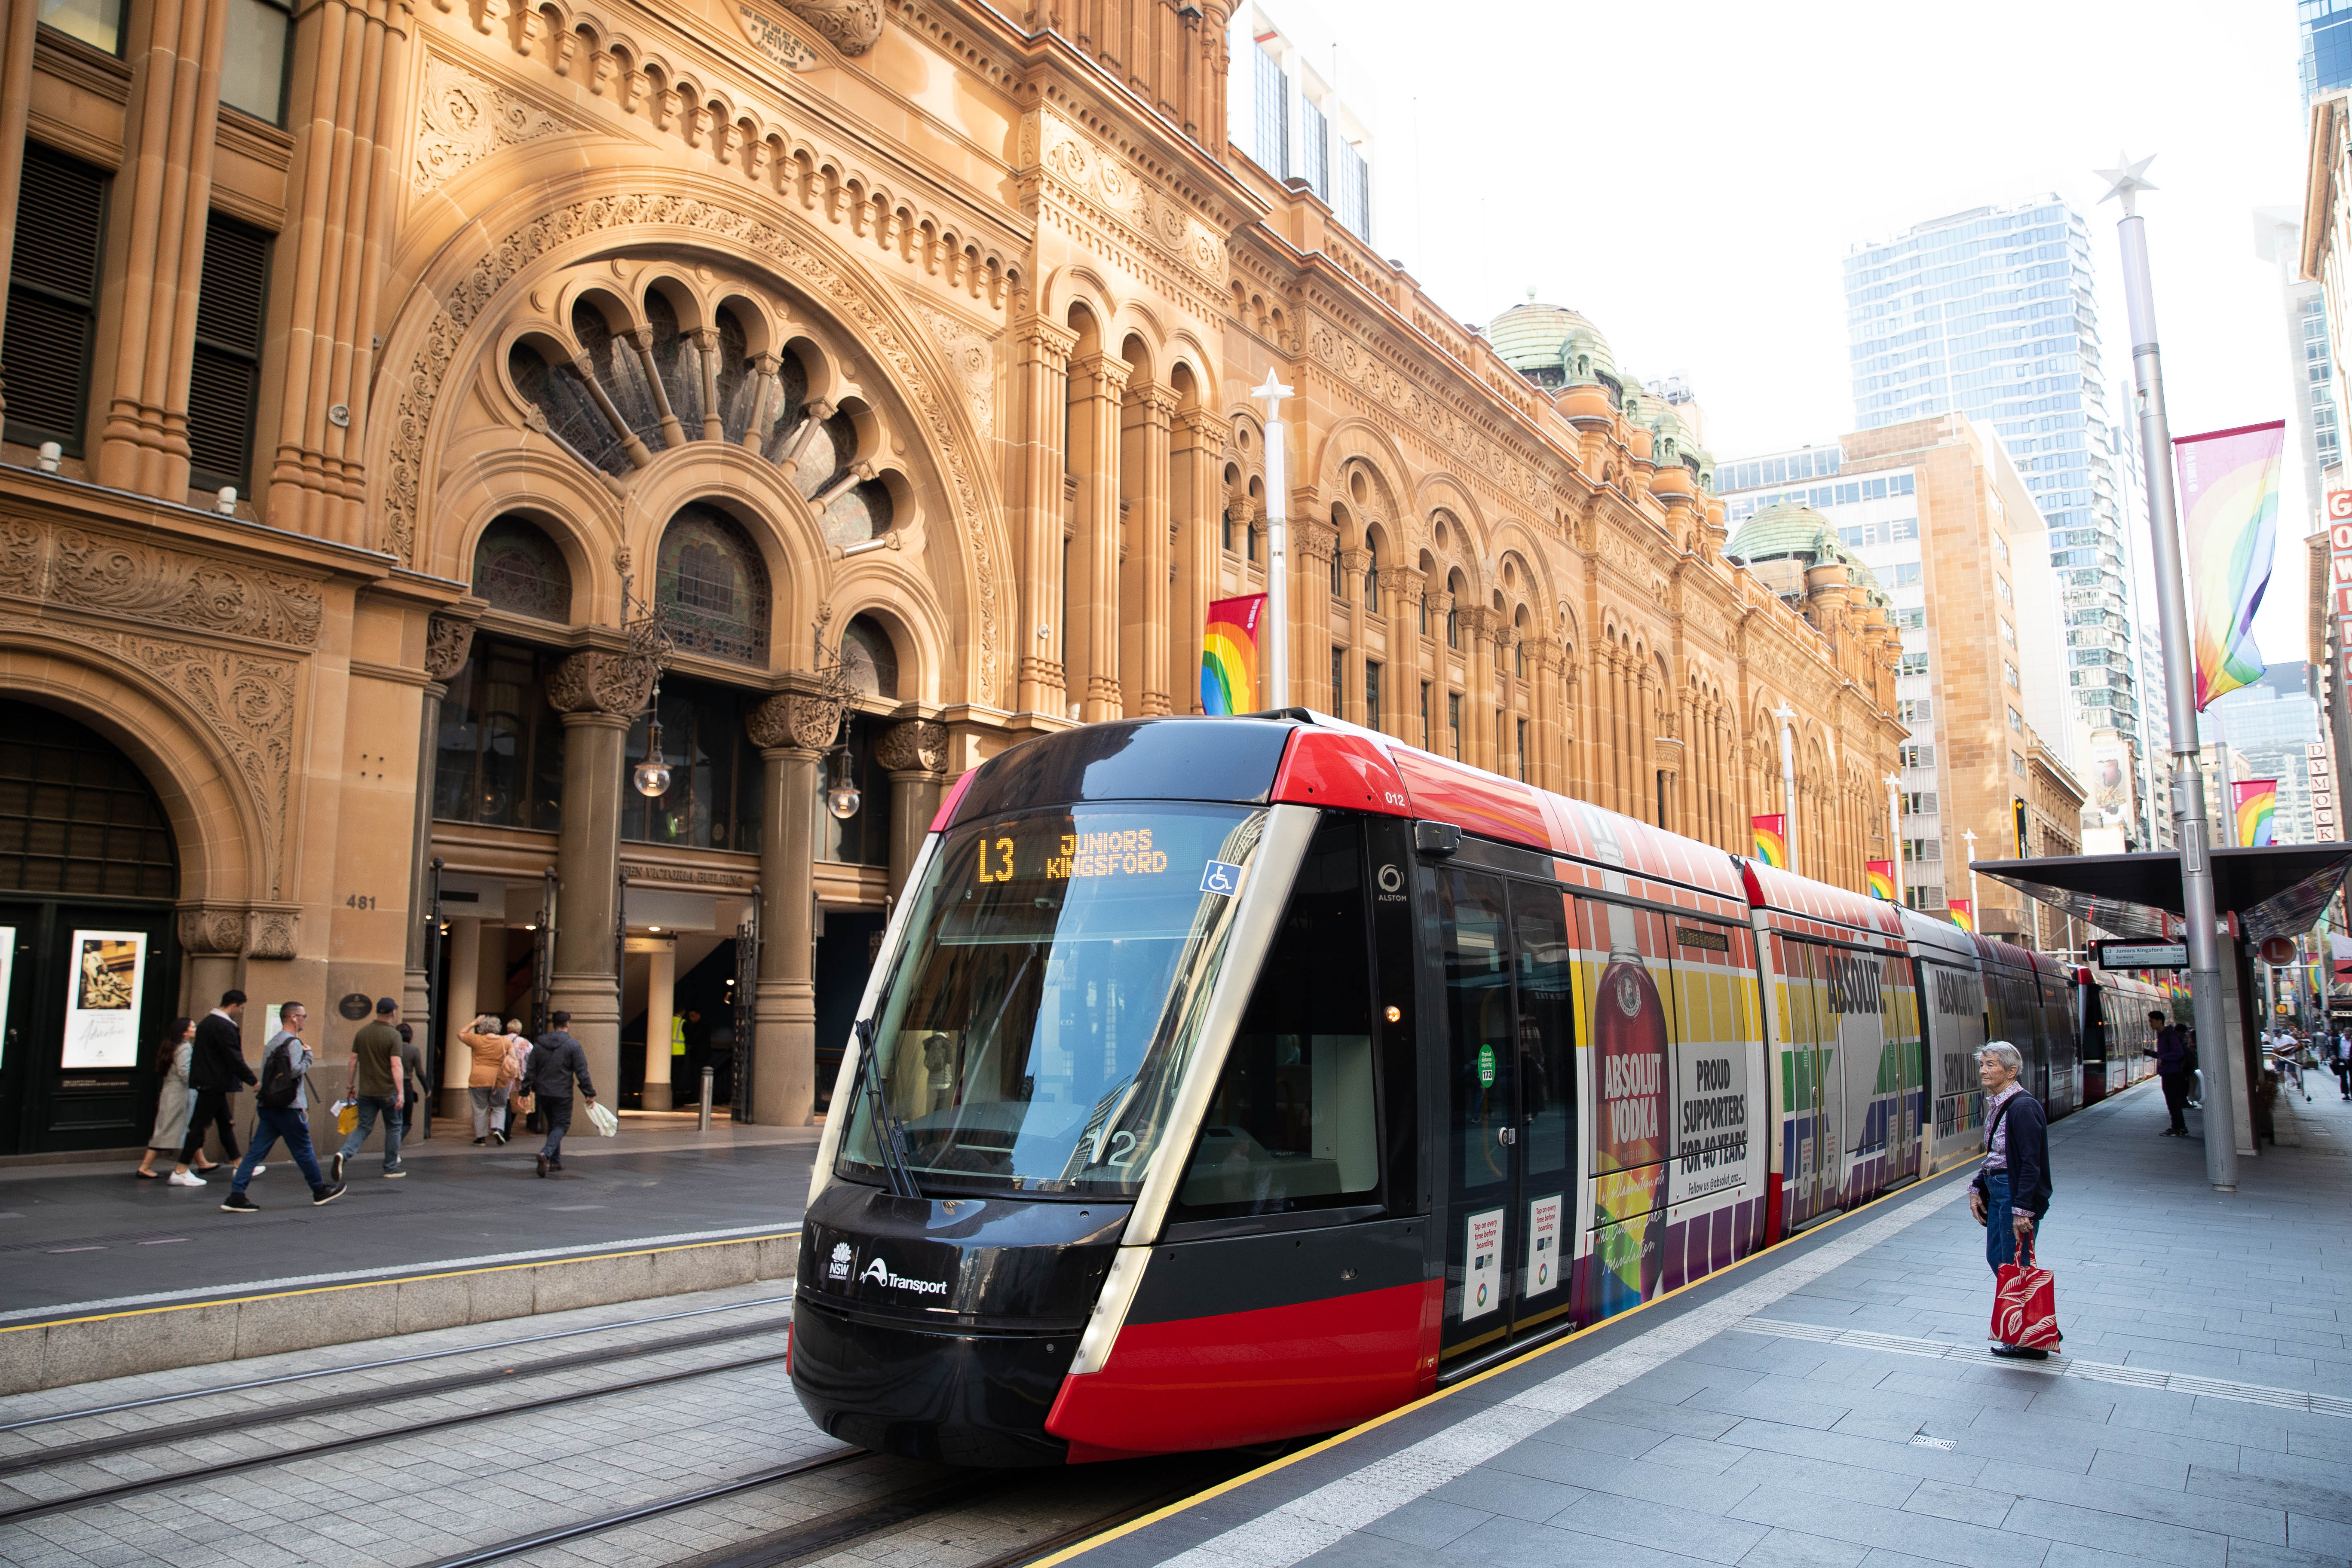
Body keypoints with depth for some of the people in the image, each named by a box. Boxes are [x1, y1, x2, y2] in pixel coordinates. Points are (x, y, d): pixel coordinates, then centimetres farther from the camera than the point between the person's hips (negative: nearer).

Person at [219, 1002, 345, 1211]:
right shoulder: (294, 1043, -12)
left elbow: (267, 1074, 19)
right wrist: (308, 1055, -9)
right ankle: (321, 1191, 17)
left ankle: (236, 1196, -4)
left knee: (256, 1151, 4)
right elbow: (295, 1070, -23)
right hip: (288, 1107, -8)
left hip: (267, 1105, 8)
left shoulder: (272, 1042, 17)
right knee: (303, 1151, 4)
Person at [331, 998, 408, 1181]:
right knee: (393, 1128, 11)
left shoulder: (362, 1033, 4)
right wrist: (401, 1092, -19)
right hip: (387, 1091, -4)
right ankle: (391, 1169, 17)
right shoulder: (393, 1035, -13)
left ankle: (343, 1154, -15)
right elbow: (396, 1065, -19)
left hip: (366, 1091, 4)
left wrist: (350, 1086, 17)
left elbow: (353, 1061, 8)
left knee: (364, 1127, 10)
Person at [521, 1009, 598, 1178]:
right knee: (561, 1125, 2)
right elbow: (582, 1073, -10)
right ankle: (547, 1153, -24)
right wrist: (590, 1094, -5)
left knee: (552, 1124, 18)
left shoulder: (539, 1045, 6)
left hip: (543, 1093, 5)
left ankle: (555, 1162, 19)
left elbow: (530, 1071, 6)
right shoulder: (573, 1046, -8)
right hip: (562, 1094, -5)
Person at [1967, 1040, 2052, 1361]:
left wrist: (2022, 1208, -24)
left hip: (2017, 1192, -9)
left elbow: (2031, 1163, -22)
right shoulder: (1996, 1105, 10)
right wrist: (1977, 1188, 10)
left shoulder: (2022, 1107, -19)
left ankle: (2030, 1342, 13)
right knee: (1996, 1257, 15)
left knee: (2013, 1265, 0)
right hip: (1997, 1190, 9)